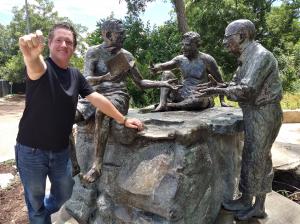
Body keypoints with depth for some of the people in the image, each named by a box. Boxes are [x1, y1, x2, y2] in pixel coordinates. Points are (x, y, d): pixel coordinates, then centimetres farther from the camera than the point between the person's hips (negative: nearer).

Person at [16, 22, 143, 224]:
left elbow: (98, 99, 0)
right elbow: (35, 67, -41)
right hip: (31, 150, -5)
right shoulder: (41, 68, -17)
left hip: (60, 150, 5)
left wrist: (123, 120, -3)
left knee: (64, 193, 24)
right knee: (36, 203, 14)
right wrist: (31, 55, -65)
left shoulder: (76, 75, 1)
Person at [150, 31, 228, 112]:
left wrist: (222, 101, -7)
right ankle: (162, 104, -22)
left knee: (200, 100, -40)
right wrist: (157, 67, -34)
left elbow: (219, 81, -4)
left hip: (200, 97, -4)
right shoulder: (180, 59, 4)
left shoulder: (206, 59, -6)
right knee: (167, 73, -5)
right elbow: (165, 65, -11)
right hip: (183, 97, 4)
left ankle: (170, 106, -19)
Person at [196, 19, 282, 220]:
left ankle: (246, 201, 19)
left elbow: (246, 90, -27)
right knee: (261, 159, 12)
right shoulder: (248, 58, 14)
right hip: (257, 113, 10)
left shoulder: (260, 55, -18)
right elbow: (236, 84, 13)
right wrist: (216, 86, -1)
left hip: (263, 114, -10)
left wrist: (218, 91, -19)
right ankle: (258, 207, 23)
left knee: (253, 158, 1)